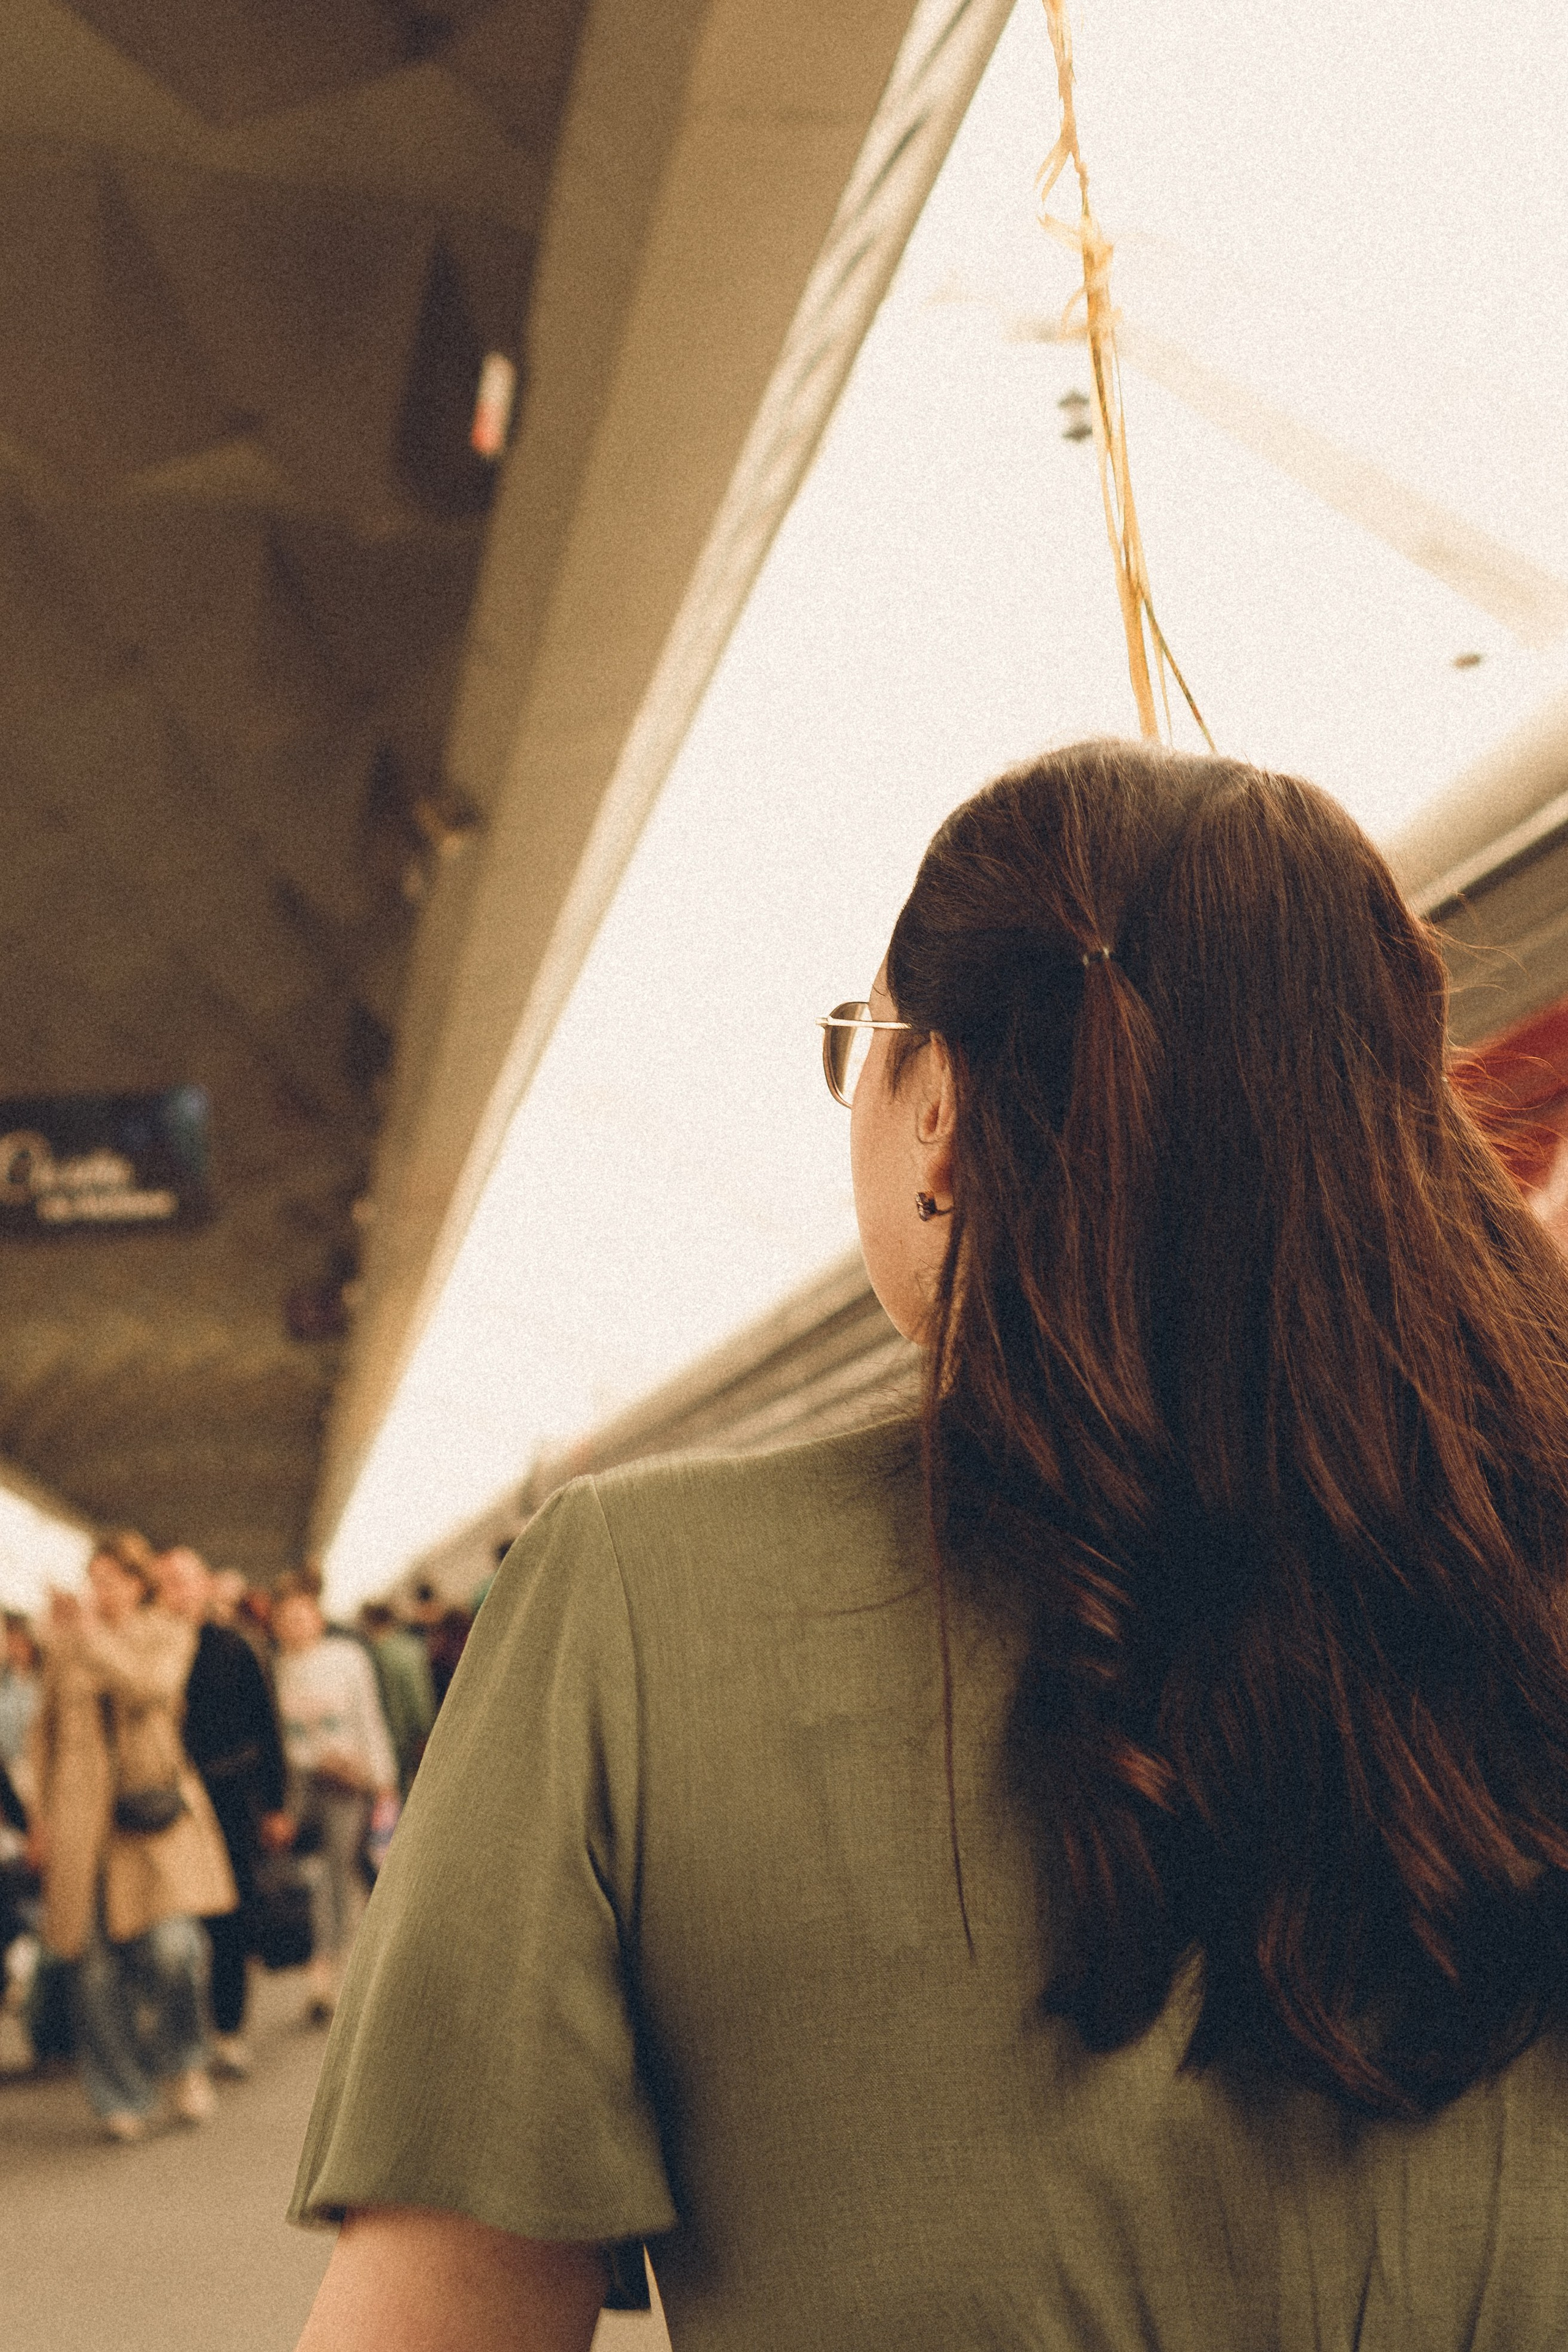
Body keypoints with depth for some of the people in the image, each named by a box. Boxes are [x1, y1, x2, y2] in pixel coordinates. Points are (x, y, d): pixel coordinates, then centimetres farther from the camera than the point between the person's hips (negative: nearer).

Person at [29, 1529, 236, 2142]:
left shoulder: (169, 1636, 6)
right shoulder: (65, 1644, 14)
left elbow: (149, 1688, -15)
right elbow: (47, 1730, 22)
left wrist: (90, 1636, -19)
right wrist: (44, 1812, 17)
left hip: (154, 1809, -2)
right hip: (84, 1816, 2)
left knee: (172, 1946, -15)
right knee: (97, 1964, 0)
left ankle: (186, 2063, 10)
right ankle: (121, 2098, 14)